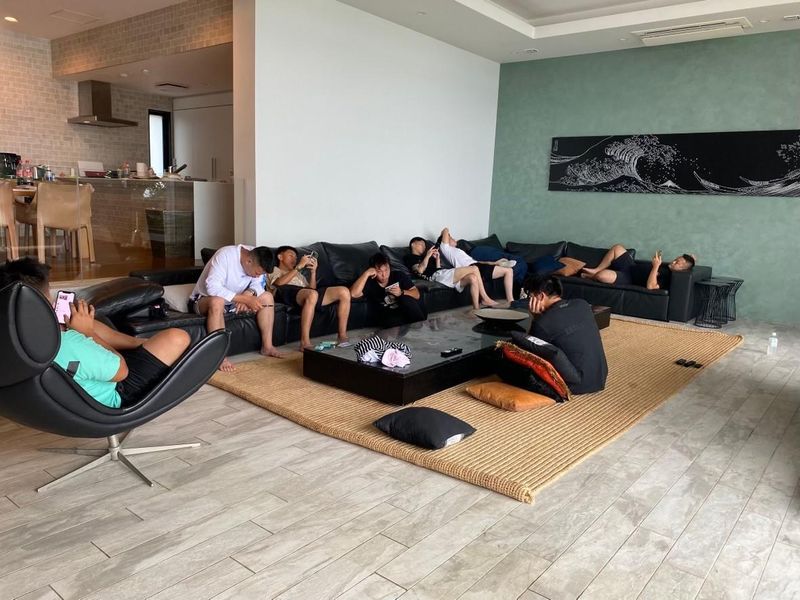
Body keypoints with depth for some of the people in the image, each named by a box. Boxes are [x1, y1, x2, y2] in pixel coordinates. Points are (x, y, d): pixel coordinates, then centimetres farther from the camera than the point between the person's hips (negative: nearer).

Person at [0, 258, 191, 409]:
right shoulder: (69, 346, -38)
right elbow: (121, 371, -21)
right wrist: (88, 332, -15)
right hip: (114, 399, -7)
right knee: (177, 338, -12)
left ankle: (141, 343, 31)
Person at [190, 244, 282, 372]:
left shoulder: (257, 259, -12)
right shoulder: (225, 255, -30)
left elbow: (257, 285, -6)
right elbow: (212, 287, -37)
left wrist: (249, 293, -30)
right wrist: (245, 299, -40)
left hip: (233, 302, 6)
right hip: (205, 300, -6)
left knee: (267, 297, -9)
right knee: (217, 301, -40)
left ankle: (267, 346, -6)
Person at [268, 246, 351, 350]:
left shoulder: (299, 274, 42)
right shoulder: (274, 270, 26)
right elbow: (279, 283, 0)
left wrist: (313, 271, 10)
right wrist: (299, 266, 0)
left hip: (306, 292, 6)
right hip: (288, 291, -6)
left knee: (344, 291, -14)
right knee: (312, 294, -42)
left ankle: (342, 336, -13)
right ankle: (305, 342, -43)